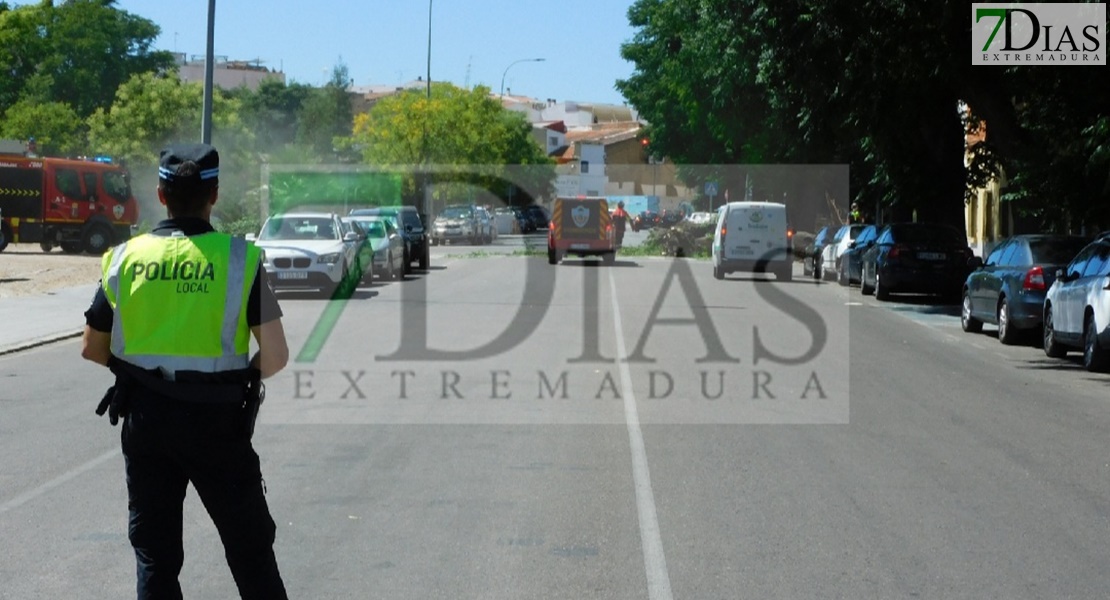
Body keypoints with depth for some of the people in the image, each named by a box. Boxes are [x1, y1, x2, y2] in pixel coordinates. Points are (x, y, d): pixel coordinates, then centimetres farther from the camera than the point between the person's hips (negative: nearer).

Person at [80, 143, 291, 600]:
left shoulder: (124, 258, -2)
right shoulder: (240, 258, -11)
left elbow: (92, 350, 6)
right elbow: (276, 355, -13)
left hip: (144, 418, 3)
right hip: (217, 422, -3)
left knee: (154, 552, 12)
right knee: (249, 546, 10)